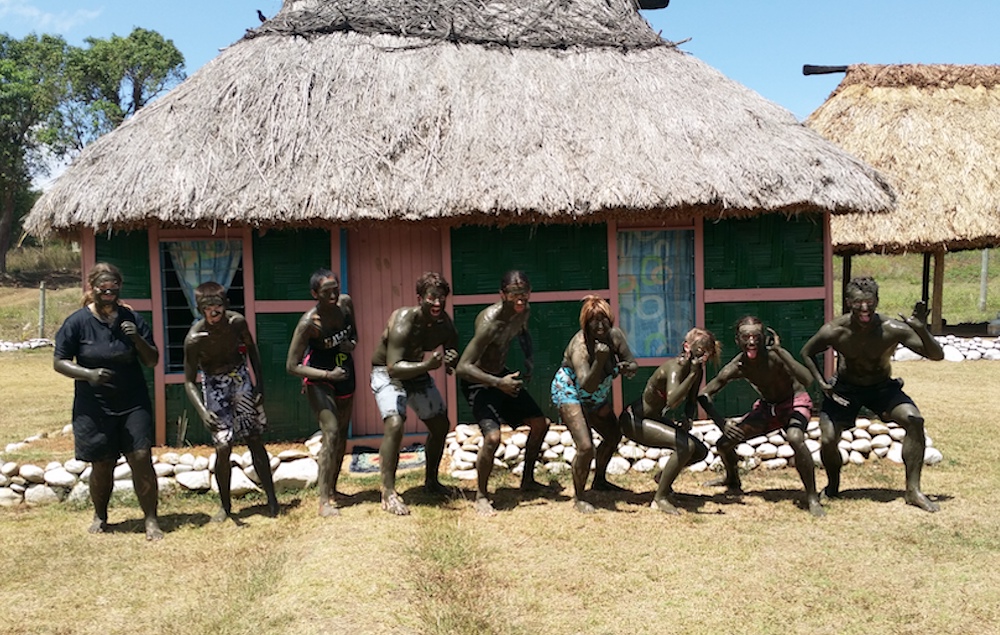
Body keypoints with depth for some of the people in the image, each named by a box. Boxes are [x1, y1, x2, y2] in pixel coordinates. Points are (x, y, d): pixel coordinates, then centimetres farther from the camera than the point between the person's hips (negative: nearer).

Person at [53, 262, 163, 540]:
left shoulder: (132, 319, 0)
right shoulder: (77, 322, -4)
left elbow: (152, 361, 3)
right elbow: (59, 361, 0)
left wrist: (138, 338, -16)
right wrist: (88, 374, -17)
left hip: (133, 403, 1)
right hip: (94, 407, 0)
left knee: (141, 458, -7)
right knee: (102, 465, 8)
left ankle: (151, 519, 2)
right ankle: (100, 516, 33)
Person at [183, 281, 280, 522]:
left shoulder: (237, 322, -17)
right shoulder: (194, 339, -25)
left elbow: (251, 349, 3)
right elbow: (189, 381, -19)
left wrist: (260, 383, -1)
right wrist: (202, 411, -32)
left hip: (240, 379, 2)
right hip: (214, 387, -2)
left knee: (254, 439, 5)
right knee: (223, 447, -6)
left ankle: (271, 498, 15)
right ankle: (225, 505, 15)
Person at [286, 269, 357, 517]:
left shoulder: (346, 303, -9)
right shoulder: (308, 323, -26)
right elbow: (292, 366, -21)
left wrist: (352, 344, -14)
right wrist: (328, 374, -26)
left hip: (345, 375, 7)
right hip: (319, 380, -7)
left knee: (342, 435, 14)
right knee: (331, 433, -20)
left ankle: (332, 491, 30)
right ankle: (324, 502, -15)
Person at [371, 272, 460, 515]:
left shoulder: (445, 324, -15)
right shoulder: (403, 322, -34)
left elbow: (454, 358, -7)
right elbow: (393, 368, -41)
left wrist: (452, 361, -32)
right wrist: (427, 365, -56)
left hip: (419, 371, 7)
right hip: (387, 374, -7)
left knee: (441, 425, 9)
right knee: (394, 424, -27)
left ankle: (431, 481, 29)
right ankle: (388, 493, -18)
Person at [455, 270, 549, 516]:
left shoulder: (524, 312, -9)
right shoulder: (490, 323, -34)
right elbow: (462, 367, -36)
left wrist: (529, 359, 2)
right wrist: (499, 383, -41)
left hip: (501, 375, 8)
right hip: (477, 382, -8)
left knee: (540, 424, 11)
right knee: (493, 436, -25)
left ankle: (528, 481, 30)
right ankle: (481, 497, -2)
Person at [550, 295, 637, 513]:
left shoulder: (615, 335, -13)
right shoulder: (580, 345, -32)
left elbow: (633, 365, -11)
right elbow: (587, 386, -40)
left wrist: (626, 368, -34)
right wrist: (599, 361, -54)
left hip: (598, 397, 8)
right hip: (570, 394, -8)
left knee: (614, 436, 19)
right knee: (585, 447, -19)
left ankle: (600, 479, 44)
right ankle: (578, 498, 1)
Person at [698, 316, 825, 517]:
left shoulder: (774, 355, -32)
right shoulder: (736, 368, -21)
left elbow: (807, 380, -48)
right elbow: (704, 395, -13)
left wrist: (779, 351, -50)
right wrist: (721, 423, -27)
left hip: (795, 402, -4)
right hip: (766, 406, 5)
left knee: (795, 438, -37)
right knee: (724, 443, 1)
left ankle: (812, 499, -19)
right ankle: (732, 481, 35)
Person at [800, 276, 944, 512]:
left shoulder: (892, 329, -25)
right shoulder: (834, 331, -24)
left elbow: (937, 355, -22)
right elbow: (807, 353, -4)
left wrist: (921, 329, -40)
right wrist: (822, 383, -15)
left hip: (882, 387, 1)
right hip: (844, 389, 0)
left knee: (914, 420, -24)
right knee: (828, 441, -13)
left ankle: (913, 490, -10)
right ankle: (833, 485, 21)